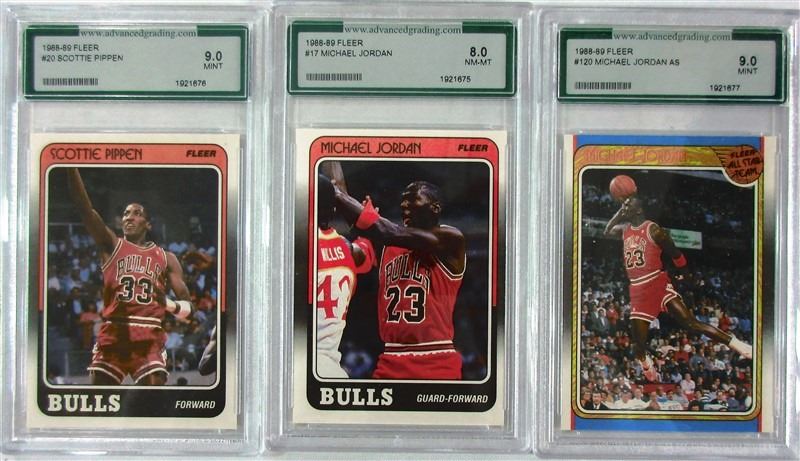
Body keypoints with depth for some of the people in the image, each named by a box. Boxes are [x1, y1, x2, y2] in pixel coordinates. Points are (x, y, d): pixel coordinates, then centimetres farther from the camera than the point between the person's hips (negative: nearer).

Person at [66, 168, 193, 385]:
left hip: (149, 338, 0)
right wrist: (70, 165, -15)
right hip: (112, 334, 0)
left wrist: (170, 305, -13)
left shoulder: (166, 258, 14)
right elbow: (83, 205, -3)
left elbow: (188, 306, 11)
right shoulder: (111, 245, 11)